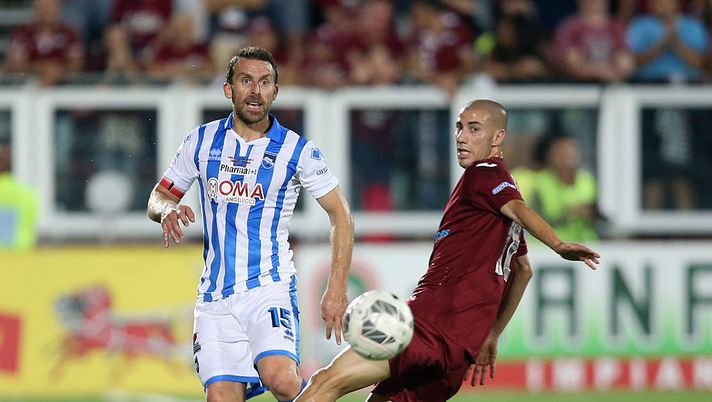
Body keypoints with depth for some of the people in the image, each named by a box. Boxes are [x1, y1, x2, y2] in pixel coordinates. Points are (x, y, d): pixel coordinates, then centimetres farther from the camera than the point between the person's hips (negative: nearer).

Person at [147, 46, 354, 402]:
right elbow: (159, 196, 16)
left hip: (270, 288, -3)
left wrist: (336, 290, -4)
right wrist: (167, 210, -10)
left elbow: (340, 214, 4)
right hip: (215, 298, 3)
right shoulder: (202, 141, 7)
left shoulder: (298, 151, 0)